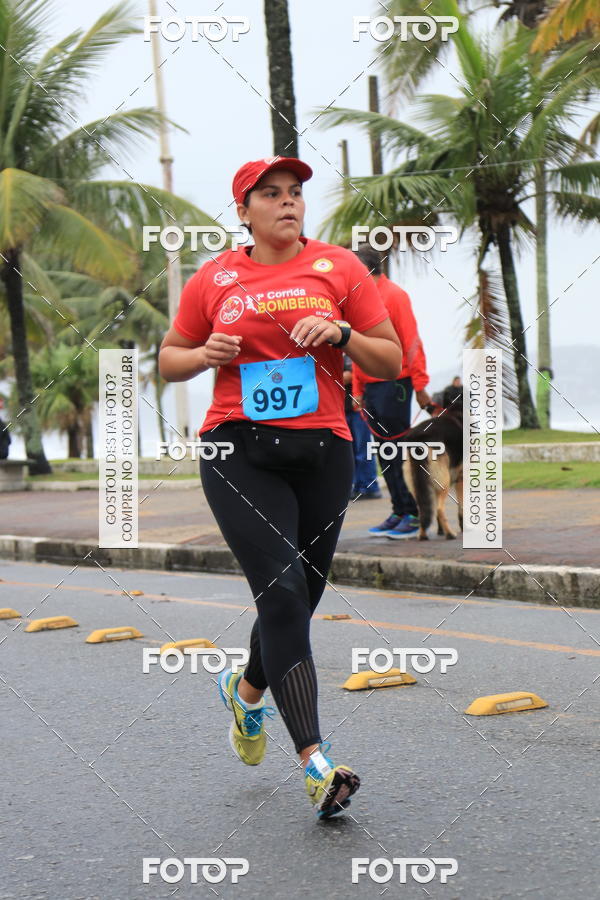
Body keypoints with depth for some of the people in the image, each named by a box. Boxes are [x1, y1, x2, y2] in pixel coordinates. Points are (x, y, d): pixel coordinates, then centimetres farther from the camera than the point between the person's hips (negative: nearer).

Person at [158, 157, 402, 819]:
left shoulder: (339, 268, 7)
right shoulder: (214, 279, 8)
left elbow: (392, 362, 7)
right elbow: (169, 360, 18)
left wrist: (341, 334, -11)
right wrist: (205, 355, -3)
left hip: (321, 452, 2)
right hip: (239, 450, -2)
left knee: (296, 601, 9)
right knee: (283, 589, -17)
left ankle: (247, 690, 44)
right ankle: (315, 763, -19)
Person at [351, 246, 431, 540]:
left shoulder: (393, 295, -7)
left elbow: (411, 342, -11)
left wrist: (420, 385, -15)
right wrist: (358, 391, 15)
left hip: (393, 383, -7)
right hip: (371, 387, 7)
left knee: (398, 449, -5)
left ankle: (413, 514, 0)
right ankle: (399, 512, 14)